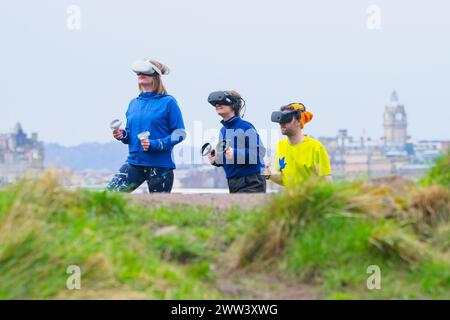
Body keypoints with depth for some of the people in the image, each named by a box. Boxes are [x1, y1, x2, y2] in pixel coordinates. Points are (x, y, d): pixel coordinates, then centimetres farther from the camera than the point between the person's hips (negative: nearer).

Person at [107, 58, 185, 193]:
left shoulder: (168, 102, -5)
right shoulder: (134, 103, 13)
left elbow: (179, 134, -7)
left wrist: (156, 144, -19)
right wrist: (122, 135, -3)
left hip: (160, 166, -5)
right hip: (134, 162, 5)